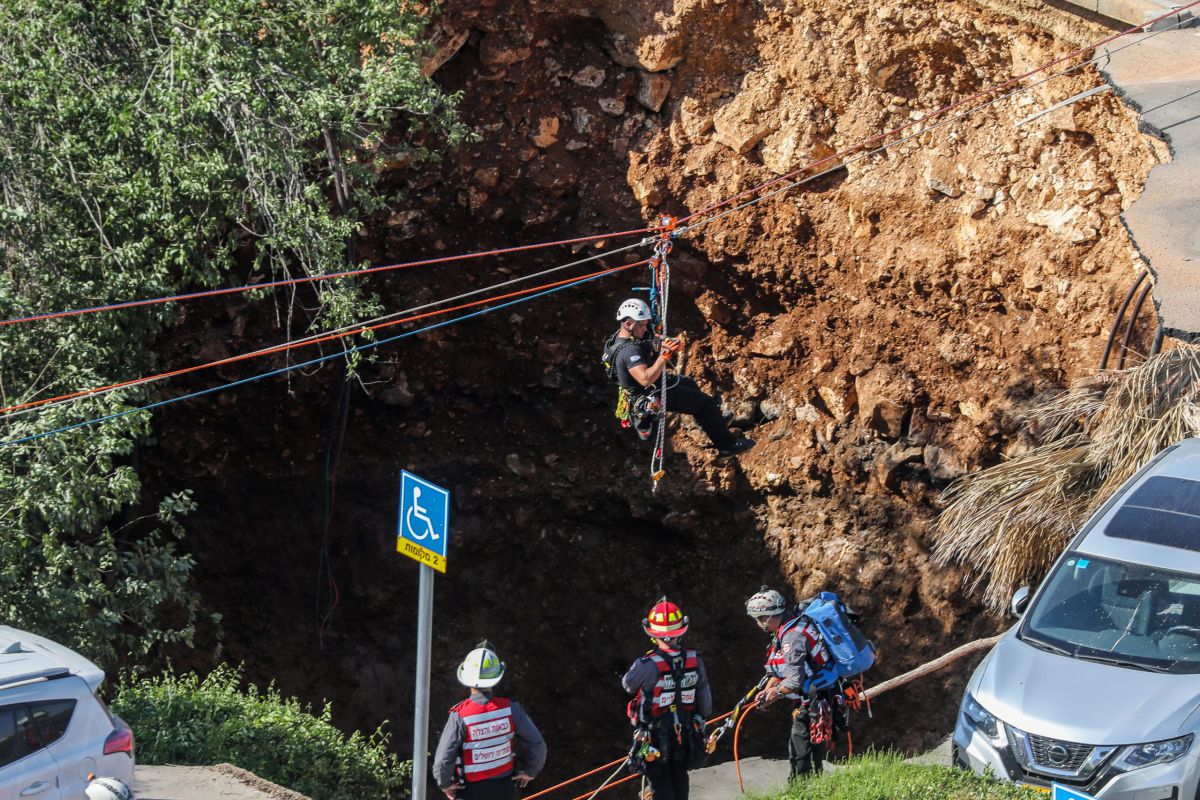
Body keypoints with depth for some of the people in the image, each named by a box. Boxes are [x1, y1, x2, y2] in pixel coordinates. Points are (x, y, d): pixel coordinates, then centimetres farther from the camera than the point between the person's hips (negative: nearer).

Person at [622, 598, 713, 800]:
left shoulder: (647, 665, -23)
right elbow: (706, 703, 1)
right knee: (679, 781, 18)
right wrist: (699, 719, 20)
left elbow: (627, 684, -1)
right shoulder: (695, 660, -9)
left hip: (655, 737, -4)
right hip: (686, 735, 4)